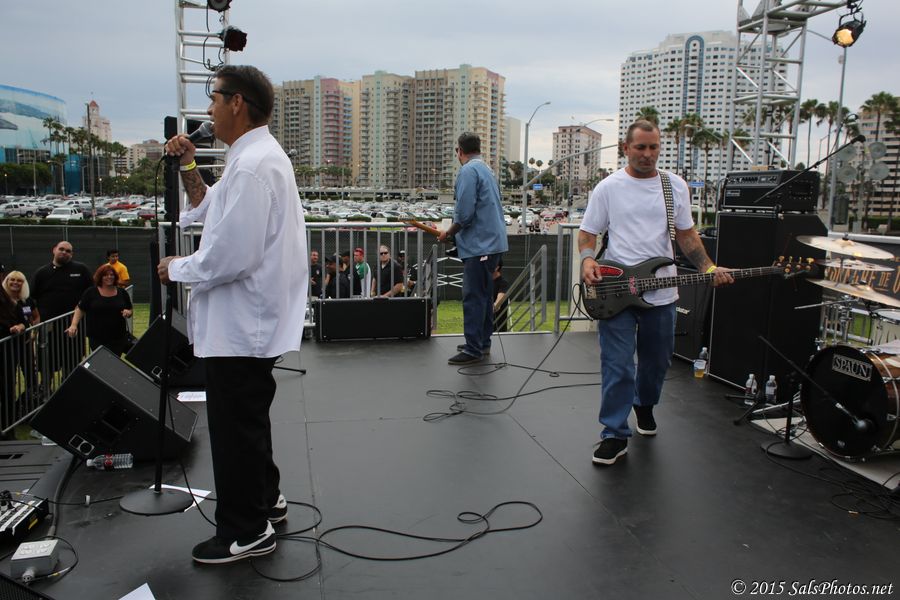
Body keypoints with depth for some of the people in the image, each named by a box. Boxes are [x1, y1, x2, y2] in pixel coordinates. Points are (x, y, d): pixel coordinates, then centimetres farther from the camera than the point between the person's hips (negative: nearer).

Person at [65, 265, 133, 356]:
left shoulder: (122, 292, 7)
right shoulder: (91, 292, 0)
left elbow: (130, 310, 13)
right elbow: (80, 310, 2)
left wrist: (128, 312, -9)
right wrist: (74, 325, -11)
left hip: (118, 338, 2)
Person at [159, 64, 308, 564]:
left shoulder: (253, 166, -22)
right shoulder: (259, 156, 12)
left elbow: (231, 256, -27)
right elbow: (218, 215, 23)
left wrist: (177, 268, -10)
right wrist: (188, 168, 12)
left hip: (240, 328, -11)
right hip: (252, 322, 11)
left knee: (236, 428, 3)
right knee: (247, 420, 24)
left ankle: (245, 532, 20)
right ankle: (265, 500, 41)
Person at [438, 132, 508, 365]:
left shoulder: (468, 171, -12)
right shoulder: (487, 169, 16)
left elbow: (465, 212, -21)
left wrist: (449, 233, -5)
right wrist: (455, 231, 19)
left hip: (479, 245, -10)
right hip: (492, 241, 10)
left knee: (473, 298, -5)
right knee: (484, 295, 16)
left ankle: (473, 350, -1)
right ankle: (483, 342, 26)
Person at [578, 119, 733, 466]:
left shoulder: (676, 186, 6)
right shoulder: (608, 188, -1)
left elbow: (686, 234, 10)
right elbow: (587, 233, 3)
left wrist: (708, 268, -5)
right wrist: (587, 260, -18)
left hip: (660, 292, 3)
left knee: (657, 361, 17)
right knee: (617, 366, -3)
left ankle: (644, 405, 46)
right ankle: (615, 435, 7)